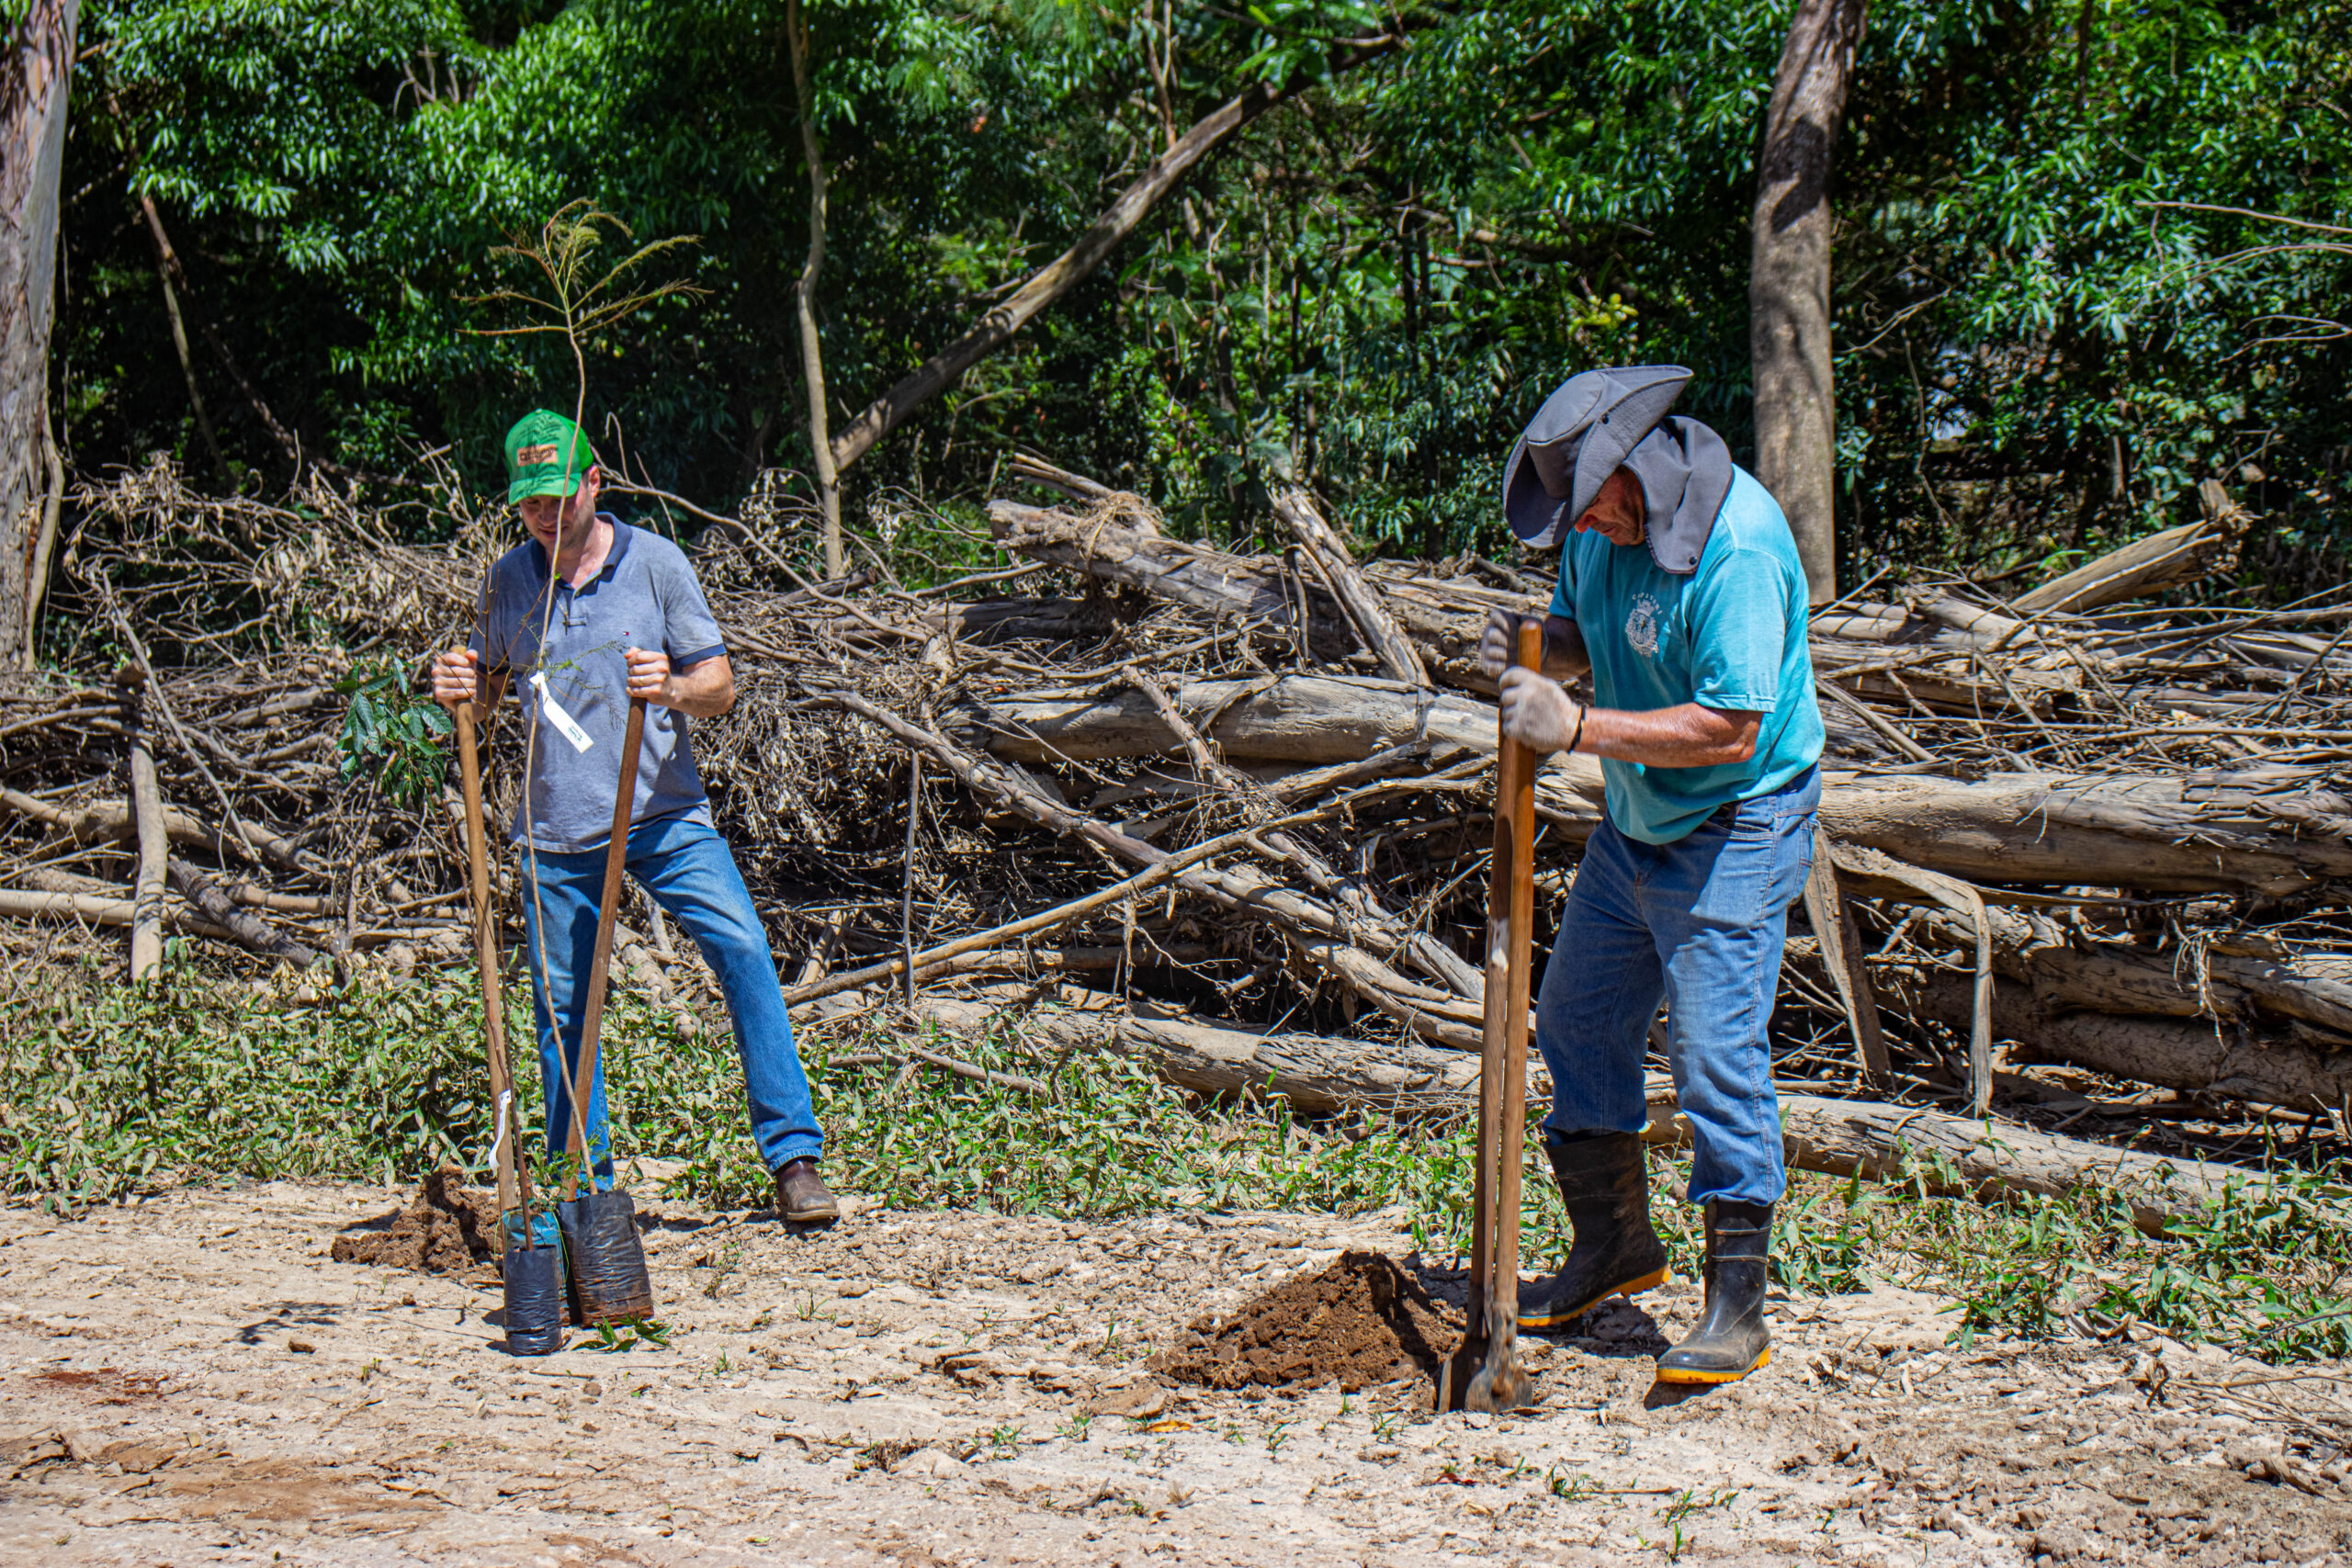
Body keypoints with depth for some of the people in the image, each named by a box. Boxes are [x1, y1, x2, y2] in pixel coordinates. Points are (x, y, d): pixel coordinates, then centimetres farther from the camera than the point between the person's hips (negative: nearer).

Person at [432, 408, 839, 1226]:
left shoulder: (655, 562, -1)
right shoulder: (508, 582, 6)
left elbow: (720, 683, -1)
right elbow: (493, 683, 20)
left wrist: (675, 689, -24)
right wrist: (462, 691, -4)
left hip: (663, 814, -2)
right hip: (556, 828, 2)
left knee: (744, 953, -18)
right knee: (563, 1006, 6)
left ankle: (793, 1159, -15)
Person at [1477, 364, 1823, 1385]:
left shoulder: (1738, 548, -27)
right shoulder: (1606, 521, 0)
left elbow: (1728, 728, -30)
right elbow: (1582, 635, 15)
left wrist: (1579, 727, -30)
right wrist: (1533, 647, -8)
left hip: (1734, 833, -9)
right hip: (1634, 825, 9)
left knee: (1715, 1054, -11)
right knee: (1576, 1023, 14)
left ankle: (1737, 1308, -3)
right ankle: (1613, 1246, 31)